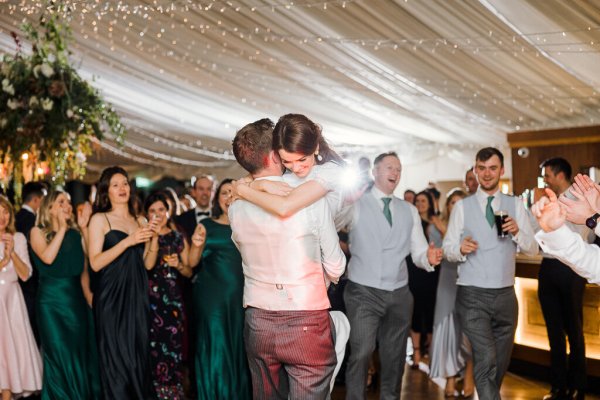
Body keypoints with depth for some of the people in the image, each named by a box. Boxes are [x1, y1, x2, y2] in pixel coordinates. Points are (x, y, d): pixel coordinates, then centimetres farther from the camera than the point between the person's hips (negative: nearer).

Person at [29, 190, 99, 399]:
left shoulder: (75, 233, 11)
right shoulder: (38, 232, -2)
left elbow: (89, 257, -3)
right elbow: (47, 258, -20)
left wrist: (84, 228, -7)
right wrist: (62, 228, -15)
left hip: (76, 296, 4)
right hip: (52, 298, -4)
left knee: (80, 349, 9)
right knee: (59, 352, 0)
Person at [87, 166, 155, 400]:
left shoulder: (138, 221, 16)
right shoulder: (100, 219, 2)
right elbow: (95, 263, -11)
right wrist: (128, 241, -16)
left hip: (137, 293, 5)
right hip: (112, 295, -4)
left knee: (139, 352, 4)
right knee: (117, 355, -4)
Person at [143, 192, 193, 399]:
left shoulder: (179, 238, 10)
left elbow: (189, 272, 12)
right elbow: (148, 265, -13)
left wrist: (178, 265, -9)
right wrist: (155, 236, -16)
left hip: (173, 298, 2)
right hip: (151, 297, -2)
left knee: (173, 343, 2)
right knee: (153, 343, -2)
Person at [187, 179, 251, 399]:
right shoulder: (206, 225, 5)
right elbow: (192, 262, 3)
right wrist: (197, 245, -16)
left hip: (240, 295, 1)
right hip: (212, 296, -1)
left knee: (240, 347, 6)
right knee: (215, 347, 1)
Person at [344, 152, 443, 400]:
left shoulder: (409, 211, 13)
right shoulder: (355, 205, -2)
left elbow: (418, 252, 8)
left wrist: (429, 258, -13)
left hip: (399, 295, 5)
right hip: (364, 292, -5)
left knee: (395, 357, 14)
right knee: (361, 353, -13)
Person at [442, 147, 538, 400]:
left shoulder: (516, 206, 7)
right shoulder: (462, 207, 2)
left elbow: (532, 249, 4)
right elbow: (447, 249, -1)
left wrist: (517, 233, -15)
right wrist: (460, 249, -22)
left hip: (505, 294, 3)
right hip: (472, 295, -3)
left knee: (501, 363, 15)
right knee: (486, 360, -16)